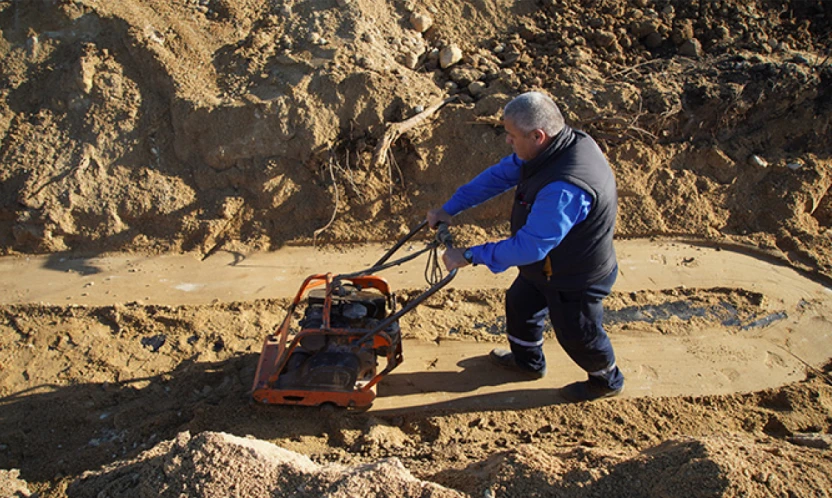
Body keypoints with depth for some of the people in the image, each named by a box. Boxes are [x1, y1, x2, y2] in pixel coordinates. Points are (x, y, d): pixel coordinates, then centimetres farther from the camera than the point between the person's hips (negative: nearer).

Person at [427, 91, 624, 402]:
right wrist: (450, 209, -3)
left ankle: (607, 381, 48)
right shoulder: (554, 146, -12)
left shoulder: (565, 189, -43)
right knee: (520, 303, 27)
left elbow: (530, 246, -38)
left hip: (575, 278, -9)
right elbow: (499, 175, -2)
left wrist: (470, 256, -31)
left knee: (577, 334, 17)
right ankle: (527, 361, 55)